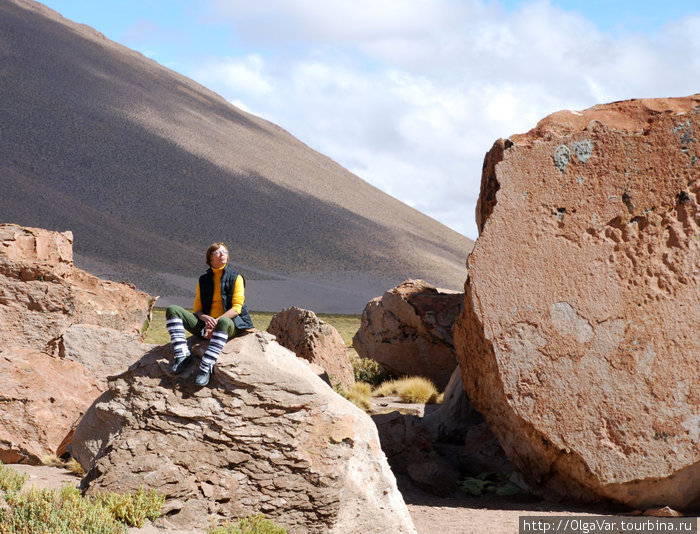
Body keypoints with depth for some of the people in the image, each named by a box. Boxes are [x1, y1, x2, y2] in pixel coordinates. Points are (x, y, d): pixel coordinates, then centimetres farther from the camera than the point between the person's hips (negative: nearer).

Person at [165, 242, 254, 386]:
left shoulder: (236, 278, 2)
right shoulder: (204, 280, 14)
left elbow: (236, 308, -8)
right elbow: (197, 309, 11)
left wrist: (215, 322, -21)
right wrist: (205, 318, -14)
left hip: (229, 322, -5)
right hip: (205, 325, 5)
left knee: (223, 323, -43)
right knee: (172, 310, -11)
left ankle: (206, 367, -45)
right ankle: (183, 355, -24)